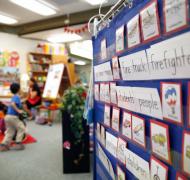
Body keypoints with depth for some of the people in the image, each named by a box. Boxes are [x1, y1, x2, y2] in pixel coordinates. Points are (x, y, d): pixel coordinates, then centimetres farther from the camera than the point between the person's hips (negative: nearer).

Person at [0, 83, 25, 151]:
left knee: (10, 131, 13)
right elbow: (12, 104, -25)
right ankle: (18, 144, 2)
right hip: (13, 117, -9)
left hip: (7, 116, 9)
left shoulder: (14, 97, 18)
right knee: (21, 128, 4)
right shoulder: (17, 97, -9)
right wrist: (18, 111, -23)